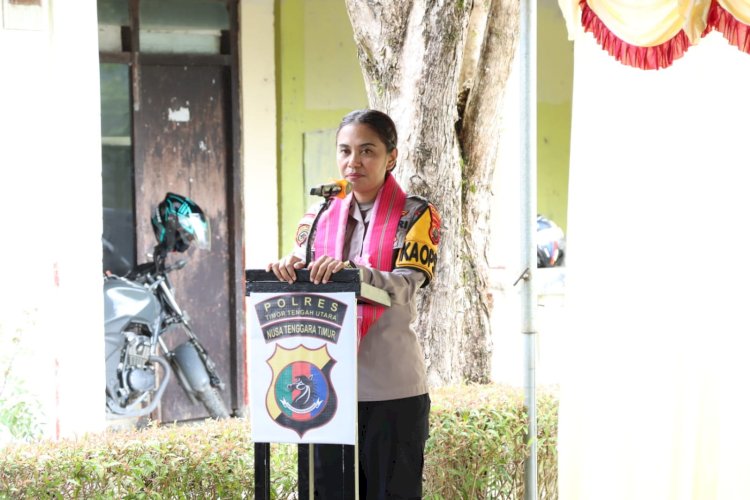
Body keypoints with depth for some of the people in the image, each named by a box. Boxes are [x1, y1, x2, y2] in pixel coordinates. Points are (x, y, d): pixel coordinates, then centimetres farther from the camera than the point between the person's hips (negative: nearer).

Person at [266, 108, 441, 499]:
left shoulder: (415, 216, -1)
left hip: (392, 390, -4)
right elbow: (301, 275, 7)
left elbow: (404, 287, -14)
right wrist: (287, 268, -17)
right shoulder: (320, 217, 12)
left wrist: (353, 271, -32)